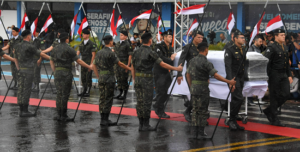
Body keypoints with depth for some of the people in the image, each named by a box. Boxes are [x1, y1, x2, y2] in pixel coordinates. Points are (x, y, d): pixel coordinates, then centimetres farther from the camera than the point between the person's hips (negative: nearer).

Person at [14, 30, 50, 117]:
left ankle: (21, 110, 11)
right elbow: (41, 54, -5)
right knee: (26, 90, -5)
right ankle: (25, 111, -4)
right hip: (28, 71, -7)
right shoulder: (30, 47, -13)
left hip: (21, 70, 7)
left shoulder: (17, 46, 9)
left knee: (21, 90, 7)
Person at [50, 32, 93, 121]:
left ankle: (59, 114, 12)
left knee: (59, 94, 11)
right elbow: (78, 61, -8)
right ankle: (63, 115, 1)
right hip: (66, 73, -6)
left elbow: (51, 61, 16)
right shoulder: (69, 49, -8)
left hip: (57, 73, 6)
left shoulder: (55, 49, 10)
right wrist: (89, 67, 1)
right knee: (65, 94, -1)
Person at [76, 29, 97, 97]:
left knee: (88, 78, -4)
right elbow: (78, 51, 12)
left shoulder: (92, 44, -8)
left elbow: (93, 55, -9)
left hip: (89, 63, -6)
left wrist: (91, 64, -13)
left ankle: (88, 92, 1)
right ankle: (84, 91, 18)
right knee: (83, 78, 9)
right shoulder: (81, 44, 12)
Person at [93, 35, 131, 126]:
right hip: (109, 79, -7)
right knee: (108, 99, -2)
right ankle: (105, 120, -2)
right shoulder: (110, 53, -13)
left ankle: (103, 119, 15)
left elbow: (94, 65, 14)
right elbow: (120, 64, -11)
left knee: (102, 99, 11)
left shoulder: (99, 53, 9)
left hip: (101, 78, 7)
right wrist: (130, 69, 0)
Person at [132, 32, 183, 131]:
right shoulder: (150, 53, -12)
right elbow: (162, 64, -11)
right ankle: (146, 125, 2)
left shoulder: (136, 52, 8)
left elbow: (132, 67, 13)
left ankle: (141, 125, 13)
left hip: (137, 79, 6)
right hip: (147, 79, -6)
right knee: (146, 102, -1)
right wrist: (176, 69, -2)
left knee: (140, 102, 9)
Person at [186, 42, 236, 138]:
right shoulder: (206, 62, -14)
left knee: (195, 110, 13)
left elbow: (188, 75, 15)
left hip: (193, 88, 7)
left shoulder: (193, 60, 8)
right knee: (203, 111, 5)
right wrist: (229, 82, -15)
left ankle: (194, 133, 13)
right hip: (202, 88, -7)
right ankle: (201, 131, 9)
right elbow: (216, 75, -19)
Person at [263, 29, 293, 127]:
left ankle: (269, 110, 20)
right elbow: (266, 62, -14)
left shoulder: (285, 48, 15)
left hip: (283, 75, 8)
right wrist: (267, 76, -17)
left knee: (286, 94, 4)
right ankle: (274, 119, 7)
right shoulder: (271, 47, -11)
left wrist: (289, 75, 17)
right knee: (274, 96, -1)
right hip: (275, 75, -8)